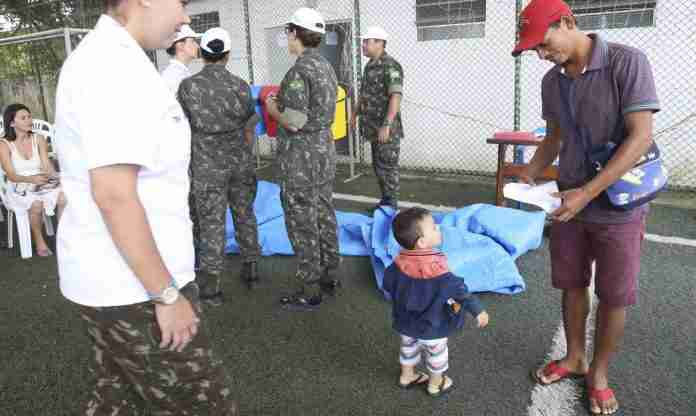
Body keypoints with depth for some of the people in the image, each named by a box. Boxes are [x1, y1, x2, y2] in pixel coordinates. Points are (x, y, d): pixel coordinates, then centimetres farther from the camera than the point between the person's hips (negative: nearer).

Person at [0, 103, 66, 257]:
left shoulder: (38, 139, 4)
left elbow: (47, 165, -3)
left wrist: (55, 175, -26)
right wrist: (31, 179, -34)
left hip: (43, 184, 3)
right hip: (19, 188, -2)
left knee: (64, 197, -29)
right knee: (36, 204, -35)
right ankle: (39, 240, -11)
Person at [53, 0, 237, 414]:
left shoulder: (98, 57, 12)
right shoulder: (115, 66, -20)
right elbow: (113, 193, -25)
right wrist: (166, 294, -20)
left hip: (104, 278, 10)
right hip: (134, 286, -10)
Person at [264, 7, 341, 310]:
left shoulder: (299, 71, -19)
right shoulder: (326, 67, 10)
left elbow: (294, 122, -24)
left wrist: (272, 109, -5)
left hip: (301, 157, -9)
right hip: (324, 150, 9)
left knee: (302, 224, 0)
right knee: (324, 216, 15)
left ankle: (308, 291, 10)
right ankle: (329, 277, 27)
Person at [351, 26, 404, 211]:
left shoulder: (390, 66, -15)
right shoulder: (370, 66, 14)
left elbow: (395, 97, -23)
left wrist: (386, 125, -29)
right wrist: (355, 114, 28)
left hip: (386, 128, -9)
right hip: (374, 127, 9)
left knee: (387, 166, -2)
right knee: (378, 165, 15)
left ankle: (391, 205, 9)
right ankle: (385, 201, 27)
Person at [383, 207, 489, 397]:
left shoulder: (399, 262, -18)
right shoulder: (437, 271, -35)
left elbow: (388, 284, -3)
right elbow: (459, 291, -30)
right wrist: (478, 311, -20)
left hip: (405, 321, 5)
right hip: (431, 326, -4)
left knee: (408, 347, 29)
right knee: (436, 354, 23)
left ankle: (407, 376, 51)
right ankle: (436, 384, 45)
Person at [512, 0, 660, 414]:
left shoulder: (627, 62, -15)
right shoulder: (552, 81, 3)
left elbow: (641, 138, -20)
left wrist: (587, 193, -25)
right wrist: (528, 179, -3)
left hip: (617, 206, -5)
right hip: (569, 202, 5)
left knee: (614, 297, 8)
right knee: (572, 285, 15)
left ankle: (600, 372, 27)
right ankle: (574, 358, 35)